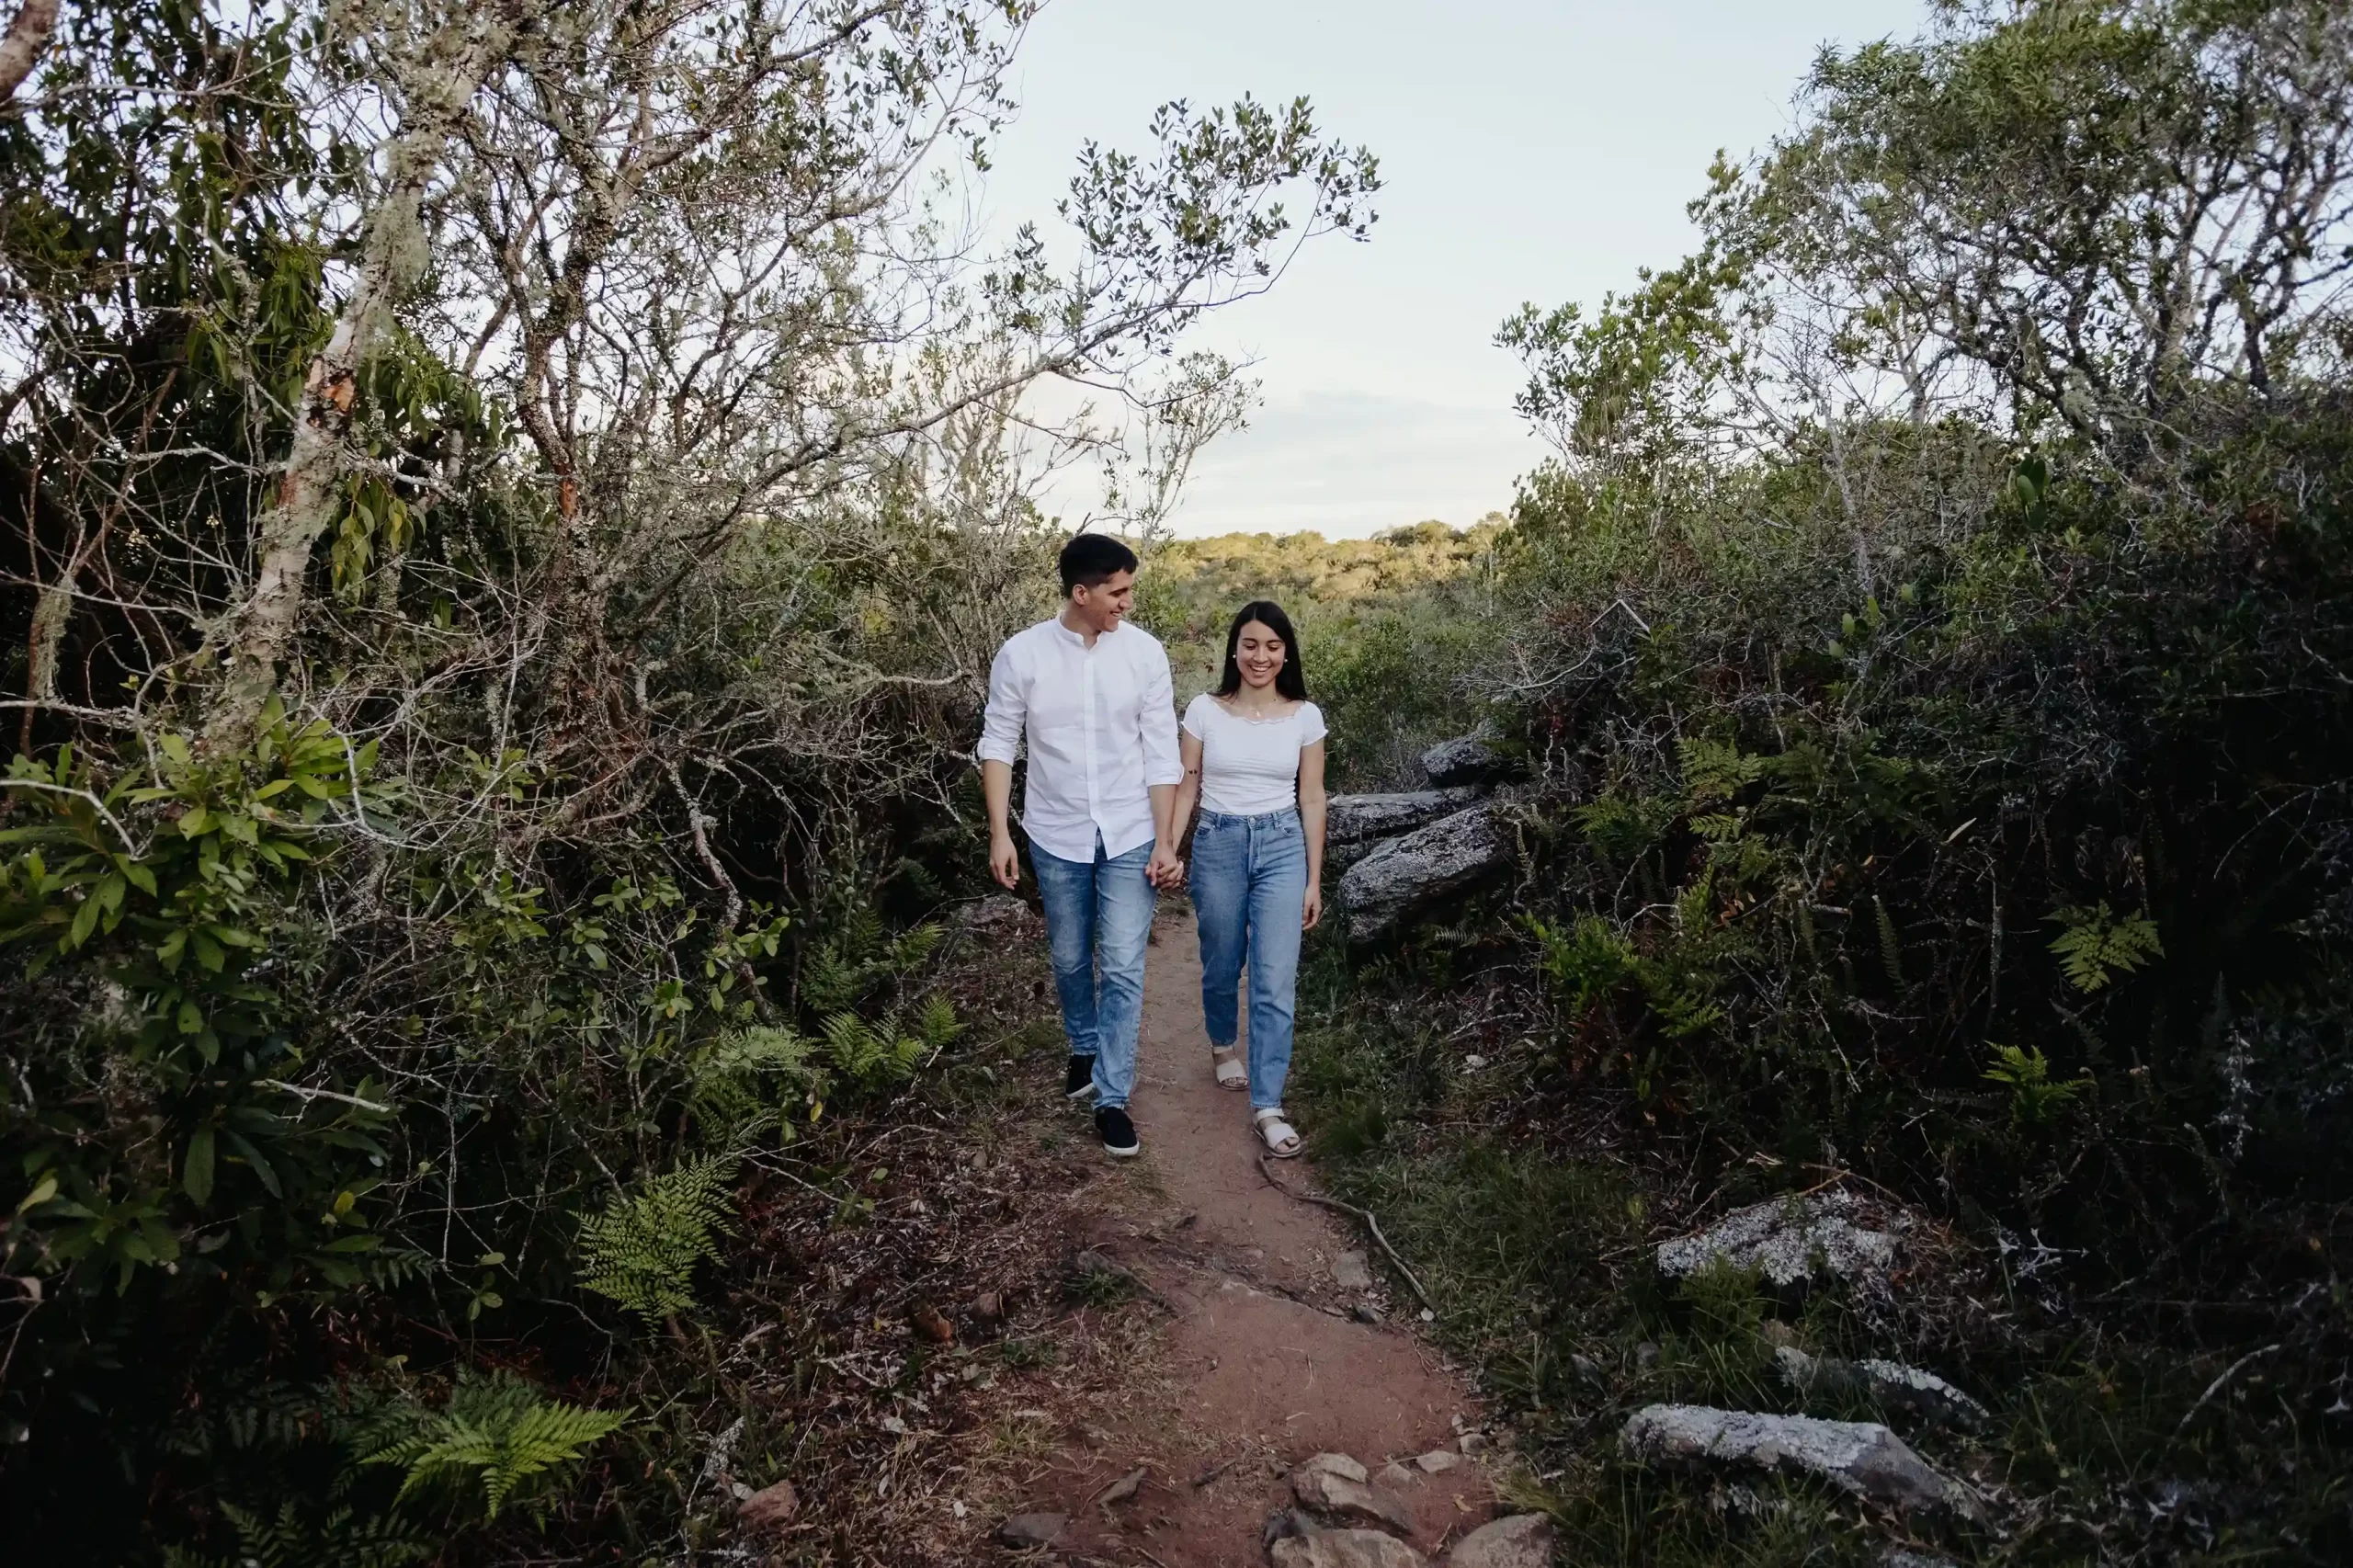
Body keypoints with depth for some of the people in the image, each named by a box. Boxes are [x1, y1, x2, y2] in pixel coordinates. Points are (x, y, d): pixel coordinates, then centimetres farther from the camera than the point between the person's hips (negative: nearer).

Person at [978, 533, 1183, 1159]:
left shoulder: (1144, 652, -8)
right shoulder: (1021, 654, -10)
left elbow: (1161, 753, -5)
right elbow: (999, 743, -2)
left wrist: (1165, 841, -7)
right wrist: (1000, 832, -8)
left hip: (1130, 837, -1)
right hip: (1057, 837, 1)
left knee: (1124, 969, -2)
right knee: (1071, 960, 18)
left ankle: (1112, 1098, 10)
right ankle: (1084, 1049, 44)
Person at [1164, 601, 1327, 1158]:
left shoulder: (1304, 716, -1)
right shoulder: (1205, 710, -2)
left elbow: (1312, 799, 3)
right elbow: (1186, 787, 3)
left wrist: (1314, 879, 3)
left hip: (1282, 847, 0)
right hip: (1217, 845, 0)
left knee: (1276, 982, -6)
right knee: (1221, 967, 15)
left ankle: (1267, 1107, 3)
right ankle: (1222, 1047, 47)